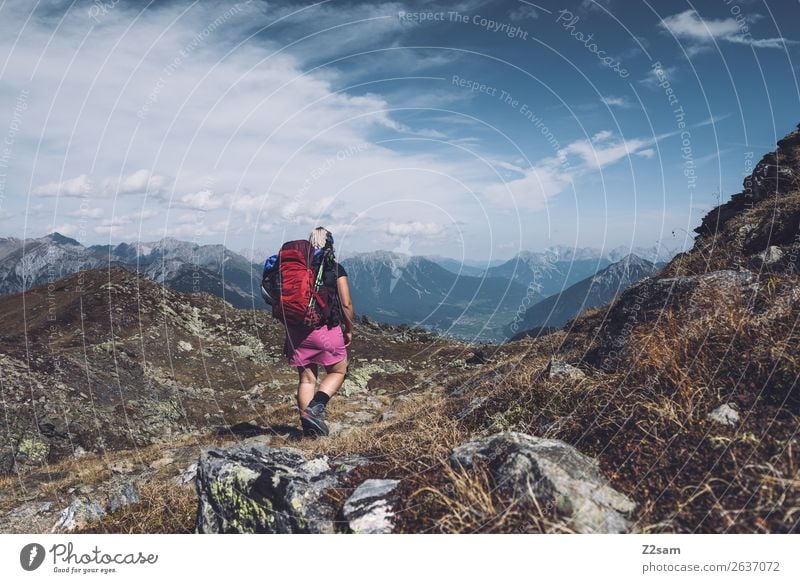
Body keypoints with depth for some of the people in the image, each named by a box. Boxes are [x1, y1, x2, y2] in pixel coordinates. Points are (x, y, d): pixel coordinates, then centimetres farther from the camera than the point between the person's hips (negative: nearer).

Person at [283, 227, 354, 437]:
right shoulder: (336, 269, -4)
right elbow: (346, 304, -6)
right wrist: (349, 329, 8)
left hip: (297, 331, 4)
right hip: (326, 330, -4)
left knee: (306, 378, 13)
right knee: (338, 372, 15)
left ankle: (308, 424, 11)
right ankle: (315, 408, -4)